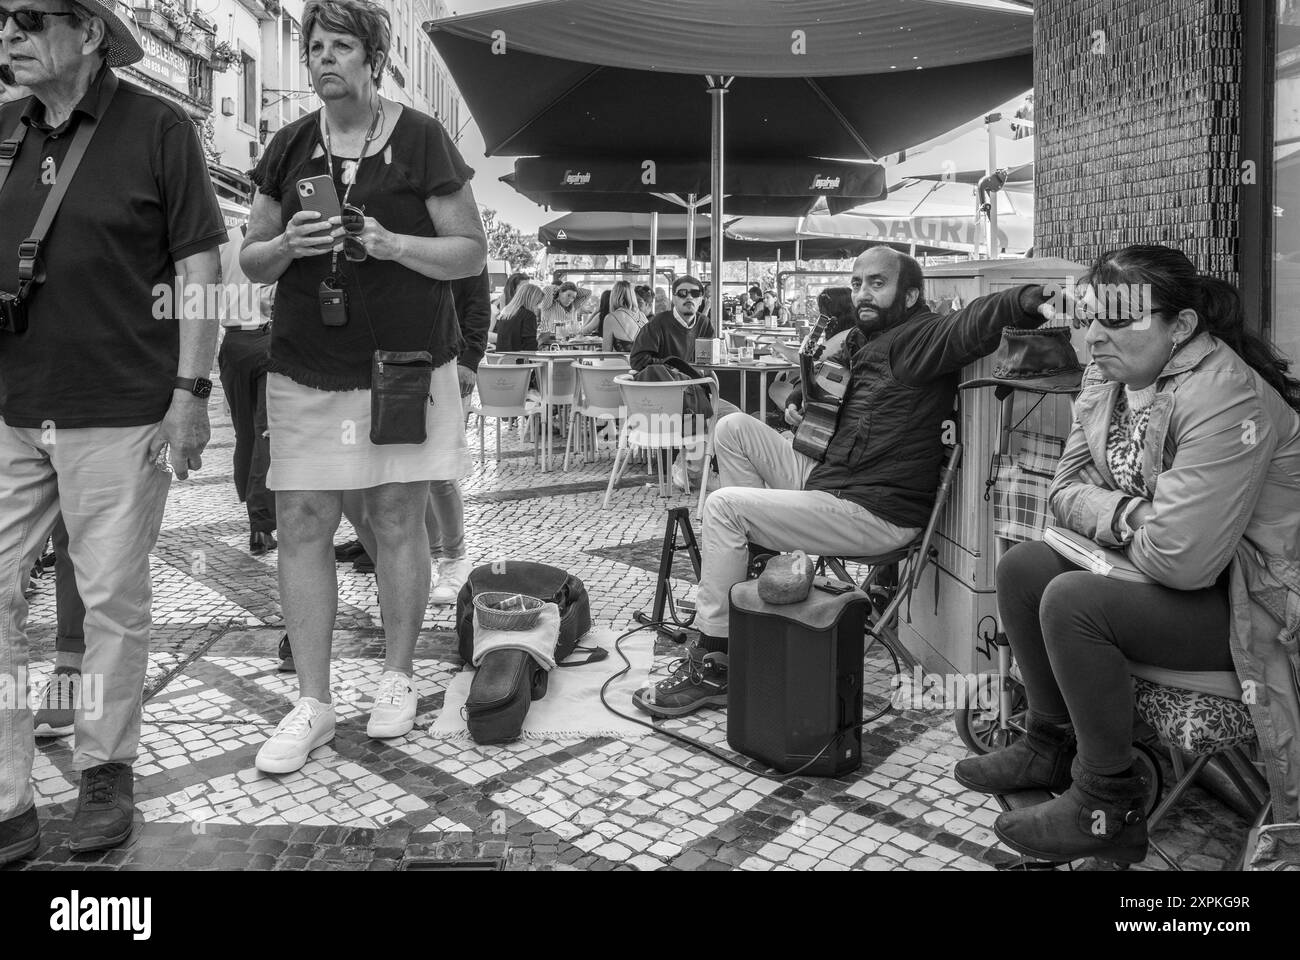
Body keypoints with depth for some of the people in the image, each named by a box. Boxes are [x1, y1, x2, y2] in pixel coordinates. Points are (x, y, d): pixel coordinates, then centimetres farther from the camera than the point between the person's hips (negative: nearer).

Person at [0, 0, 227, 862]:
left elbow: (199, 267, -5)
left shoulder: (158, 128, -3)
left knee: (113, 600, 5)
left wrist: (191, 393, -9)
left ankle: (107, 771, 24)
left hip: (119, 411, -4)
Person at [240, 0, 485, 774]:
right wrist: (287, 244, -10)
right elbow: (252, 261, 13)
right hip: (306, 371, 4)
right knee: (302, 525, 0)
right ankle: (313, 703, 11)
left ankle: (398, 678, 21)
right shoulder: (290, 146, 11)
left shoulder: (421, 139, 0)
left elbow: (472, 252, -1)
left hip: (405, 365, -3)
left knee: (398, 522, 3)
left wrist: (391, 244, -17)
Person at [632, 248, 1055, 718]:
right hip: (824, 477, 9)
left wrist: (1023, 300, -53)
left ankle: (713, 665, -7)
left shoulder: (920, 338, -12)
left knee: (723, 506, -15)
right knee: (734, 428, 7)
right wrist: (800, 402, 19)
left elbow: (974, 323, -33)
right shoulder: (859, 340, 15)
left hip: (875, 514, -9)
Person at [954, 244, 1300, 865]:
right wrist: (1125, 514, -17)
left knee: (1073, 602, -25)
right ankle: (1052, 747, 16)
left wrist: (1114, 531, -12)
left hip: (1246, 601, -9)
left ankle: (1109, 809, -7)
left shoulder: (1225, 396, -28)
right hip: (1154, 568, 9)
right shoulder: (1109, 375, 0)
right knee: (1022, 568, -1)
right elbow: (1065, 490, 4)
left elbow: (1181, 557, -32)